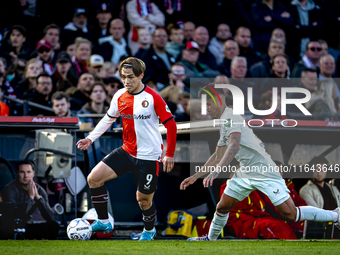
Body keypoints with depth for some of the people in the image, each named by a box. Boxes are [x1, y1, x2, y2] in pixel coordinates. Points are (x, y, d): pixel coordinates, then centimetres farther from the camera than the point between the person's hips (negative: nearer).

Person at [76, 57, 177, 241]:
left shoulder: (153, 98, -15)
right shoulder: (119, 97, 1)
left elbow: (171, 125, -10)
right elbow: (108, 119, 17)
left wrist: (169, 155, -10)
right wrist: (90, 138, 8)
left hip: (148, 157, -5)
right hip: (126, 151, 5)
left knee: (143, 200, 2)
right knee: (93, 178, -6)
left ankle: (149, 230, 34)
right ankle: (103, 222, 7)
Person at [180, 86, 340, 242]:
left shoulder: (230, 118, -16)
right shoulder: (223, 122, 15)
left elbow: (234, 146, -33)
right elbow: (218, 157, 26)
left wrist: (216, 171, -41)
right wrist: (195, 176, 24)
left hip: (264, 171, -10)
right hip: (245, 173, 10)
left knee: (290, 215, -13)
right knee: (222, 208, 10)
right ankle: (211, 238, 33)